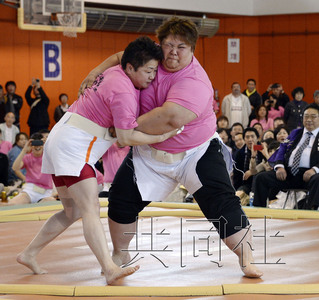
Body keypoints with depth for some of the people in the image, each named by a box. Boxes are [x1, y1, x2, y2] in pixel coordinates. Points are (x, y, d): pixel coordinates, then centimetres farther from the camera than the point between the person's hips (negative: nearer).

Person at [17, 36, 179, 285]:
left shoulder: (115, 73, 10)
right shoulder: (124, 91, -18)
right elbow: (126, 137, -20)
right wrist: (161, 137, -14)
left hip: (60, 141, 10)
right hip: (73, 148, -10)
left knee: (73, 212, 17)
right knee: (91, 210, -22)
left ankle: (29, 255, 22)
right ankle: (110, 270, -33)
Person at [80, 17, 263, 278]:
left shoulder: (195, 81, -28)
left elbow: (171, 117, -41)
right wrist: (98, 70, -7)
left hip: (197, 151, -6)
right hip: (152, 153, 6)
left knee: (222, 203, -14)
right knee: (122, 197, 7)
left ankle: (247, 259, -7)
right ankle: (120, 254, 27)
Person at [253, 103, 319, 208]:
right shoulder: (295, 133, 26)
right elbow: (281, 150, 16)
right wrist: (279, 166, -4)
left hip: (308, 174, -5)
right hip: (288, 173, 5)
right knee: (261, 178, -13)